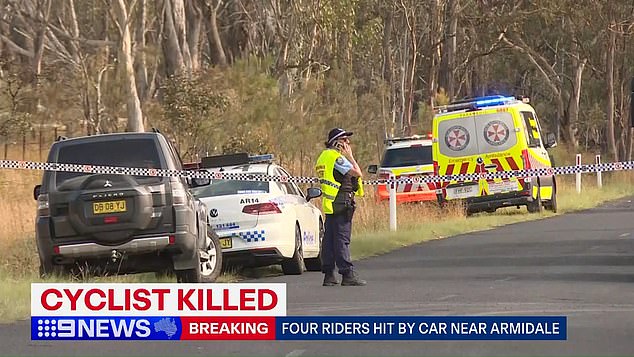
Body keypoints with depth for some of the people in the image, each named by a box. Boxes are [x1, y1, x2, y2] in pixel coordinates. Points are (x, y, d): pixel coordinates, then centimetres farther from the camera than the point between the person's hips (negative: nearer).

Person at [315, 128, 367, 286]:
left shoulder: (324, 156, 17)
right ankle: (347, 274, -11)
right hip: (341, 204, -10)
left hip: (329, 204, 10)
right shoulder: (337, 157, -14)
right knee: (342, 239, -10)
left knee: (329, 239, 8)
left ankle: (328, 274, 10)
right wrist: (350, 156, -4)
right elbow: (357, 173, -16)